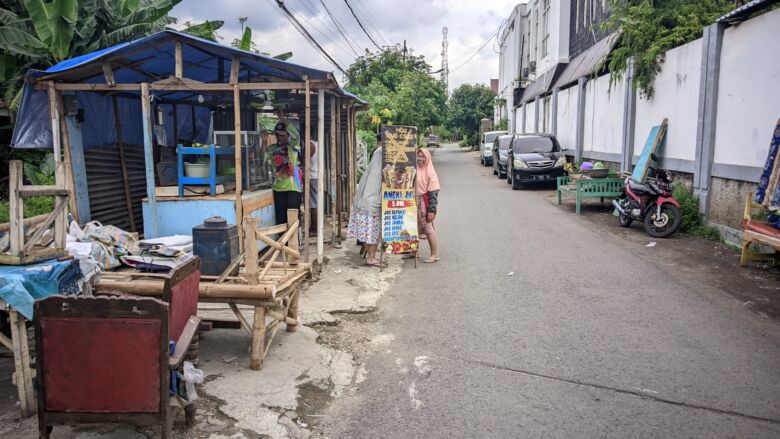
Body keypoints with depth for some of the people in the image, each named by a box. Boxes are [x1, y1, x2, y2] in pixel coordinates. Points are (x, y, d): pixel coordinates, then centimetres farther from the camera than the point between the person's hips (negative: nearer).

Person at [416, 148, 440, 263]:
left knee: (429, 228, -4)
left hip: (426, 203, -6)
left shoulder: (430, 172, -9)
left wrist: (431, 210, -17)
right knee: (416, 228, 12)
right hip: (417, 203, 6)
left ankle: (435, 255, 3)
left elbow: (433, 192, -13)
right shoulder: (416, 171, 7)